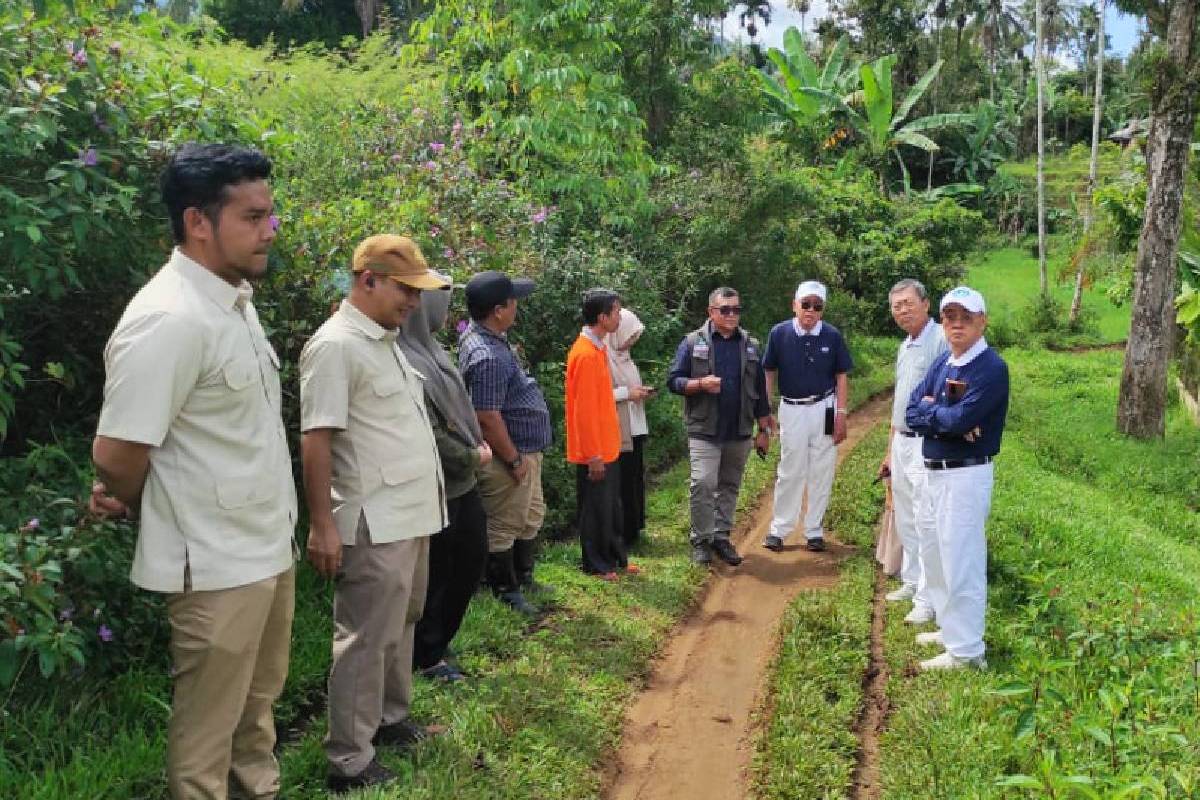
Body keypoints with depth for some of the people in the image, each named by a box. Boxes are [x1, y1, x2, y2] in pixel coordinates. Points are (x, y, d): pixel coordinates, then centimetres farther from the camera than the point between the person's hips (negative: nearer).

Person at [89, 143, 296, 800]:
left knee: (257, 703, 23)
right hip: (218, 564, -8)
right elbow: (115, 455, -19)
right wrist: (141, 511, 1)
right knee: (208, 726, 10)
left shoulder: (237, 298, 6)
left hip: (271, 546, 8)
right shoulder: (169, 319, -22)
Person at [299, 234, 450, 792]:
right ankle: (349, 764, 11)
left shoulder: (387, 341, 13)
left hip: (413, 514, 9)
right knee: (366, 639, -1)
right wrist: (322, 525, -21)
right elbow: (315, 439, -19)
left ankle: (390, 720, 35)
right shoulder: (335, 346, -16)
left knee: (401, 625, 19)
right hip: (374, 523, -9)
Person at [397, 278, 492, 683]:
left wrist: (478, 443, 1)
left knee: (473, 558, 18)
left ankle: (439, 637, 35)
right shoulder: (406, 361, -21)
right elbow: (427, 432, -23)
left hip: (462, 480, 10)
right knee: (435, 574, 6)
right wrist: (472, 457, -11)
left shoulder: (432, 350, 9)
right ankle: (427, 657, 24)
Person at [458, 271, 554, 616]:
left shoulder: (486, 337, 5)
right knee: (505, 528, 5)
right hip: (509, 456, -11)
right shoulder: (487, 357, -27)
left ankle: (523, 579, 39)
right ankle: (506, 594, 19)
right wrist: (514, 460, -21)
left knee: (532, 517, 23)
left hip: (526, 451, 11)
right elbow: (487, 417, -27)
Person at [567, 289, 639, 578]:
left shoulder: (597, 349, 10)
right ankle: (595, 565, 17)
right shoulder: (586, 354, -21)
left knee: (611, 506, 17)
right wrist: (594, 455, -20)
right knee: (595, 509, 4)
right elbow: (584, 410, -22)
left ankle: (615, 558, 29)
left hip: (607, 447, 9)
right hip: (594, 451, -9)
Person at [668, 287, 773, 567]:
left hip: (740, 432, 3)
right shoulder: (693, 342, 0)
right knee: (703, 484, -11)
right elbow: (674, 380, -2)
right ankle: (701, 540, 2)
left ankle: (722, 537, 20)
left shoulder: (751, 345, 9)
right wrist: (701, 384, -19)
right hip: (704, 431, -3)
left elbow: (759, 391, 13)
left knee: (730, 486, 9)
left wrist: (764, 430, 10)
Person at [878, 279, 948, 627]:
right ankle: (912, 583, 30)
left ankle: (928, 600, 0)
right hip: (901, 442, 9)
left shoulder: (940, 339, -14)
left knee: (927, 523, -6)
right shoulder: (904, 347, 16)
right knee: (906, 521, 17)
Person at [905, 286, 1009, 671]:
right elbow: (911, 413, 1)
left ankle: (967, 651, 7)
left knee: (962, 562, -4)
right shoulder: (942, 364, 10)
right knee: (934, 555, 20)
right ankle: (950, 628, 36)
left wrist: (929, 410, -7)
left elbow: (961, 419, -25)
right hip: (934, 473, 9)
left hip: (966, 476, -9)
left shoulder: (991, 367, -14)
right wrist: (946, 418, -16)